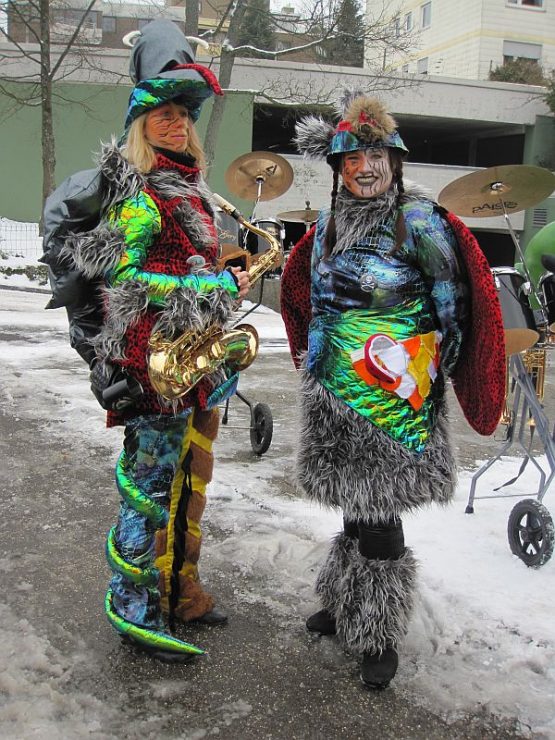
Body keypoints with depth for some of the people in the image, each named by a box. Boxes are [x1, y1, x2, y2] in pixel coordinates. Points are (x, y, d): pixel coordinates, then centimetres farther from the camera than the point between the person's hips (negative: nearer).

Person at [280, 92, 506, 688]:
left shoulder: (418, 220, -11)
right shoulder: (327, 225, 8)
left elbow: (454, 303, -4)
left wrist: (427, 369, 0)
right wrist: (315, 360, 17)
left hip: (393, 399, -5)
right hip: (335, 397, 5)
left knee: (377, 521, 1)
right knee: (356, 511, 16)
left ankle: (380, 638, 19)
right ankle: (346, 608, 36)